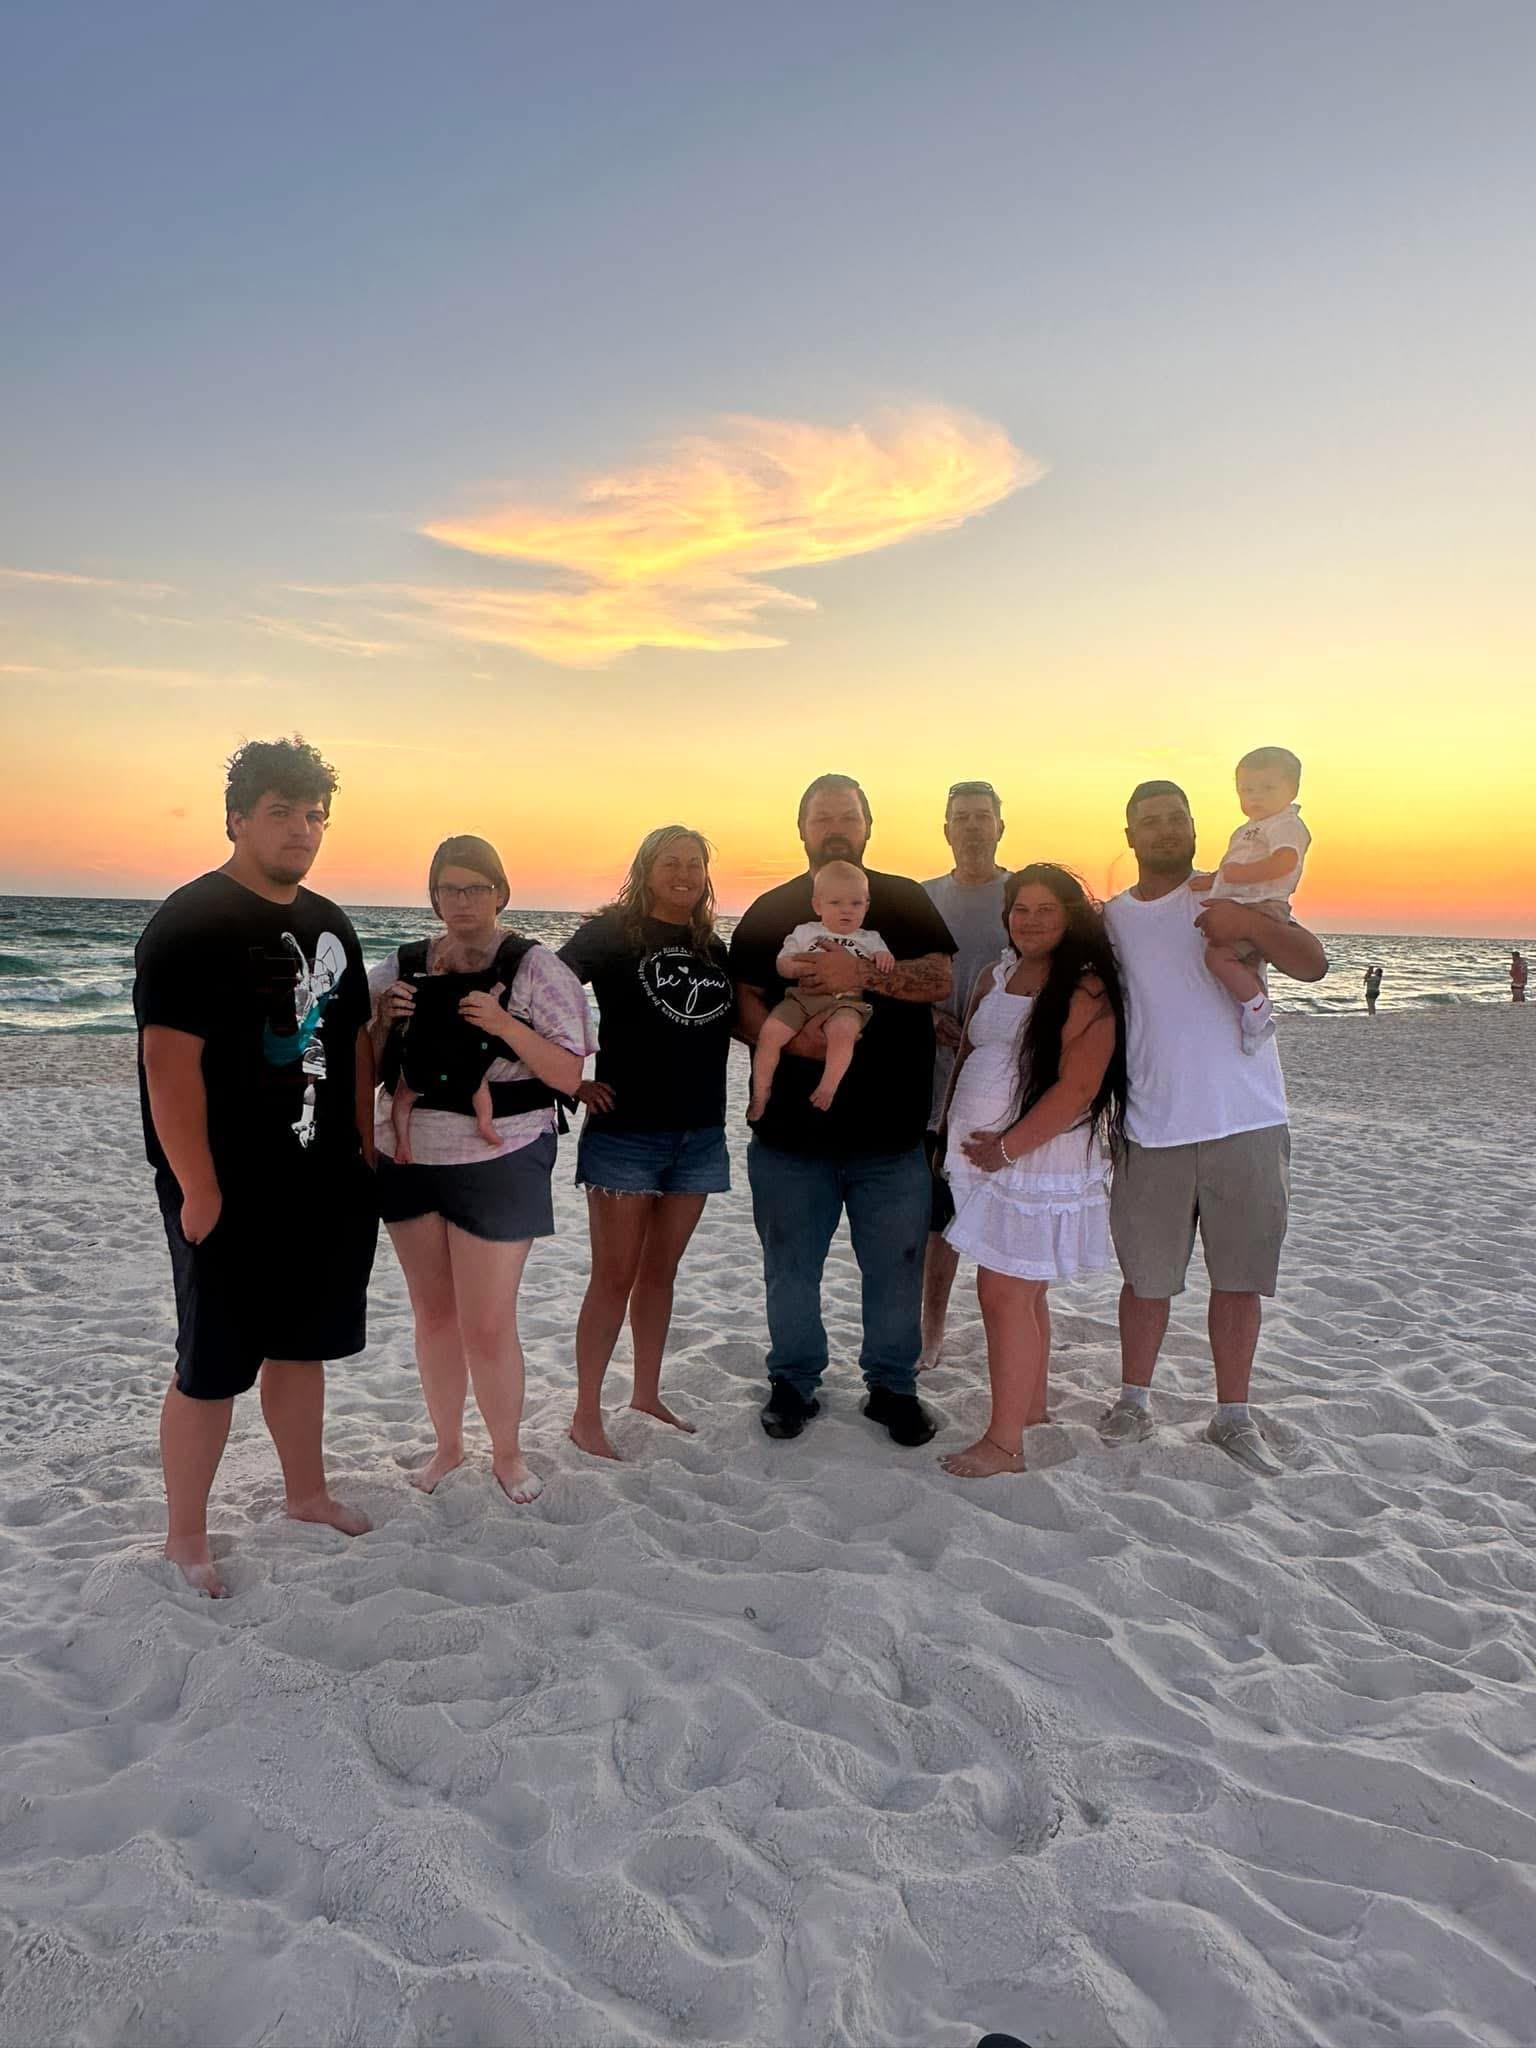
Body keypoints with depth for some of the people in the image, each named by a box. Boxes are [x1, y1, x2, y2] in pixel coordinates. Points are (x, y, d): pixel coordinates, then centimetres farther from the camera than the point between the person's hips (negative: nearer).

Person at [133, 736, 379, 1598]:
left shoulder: (330, 924, 10)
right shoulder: (192, 923, -13)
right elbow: (170, 1061, -19)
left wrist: (364, 1150, 13)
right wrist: (198, 1191, -20)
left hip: (325, 1187, 7)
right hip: (230, 1196, -7)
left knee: (302, 1345, 20)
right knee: (212, 1369, 4)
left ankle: (307, 1491, 37)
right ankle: (187, 1538, 21)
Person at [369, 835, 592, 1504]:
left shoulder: (535, 969, -8)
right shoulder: (402, 968, 5)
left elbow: (568, 1076, -12)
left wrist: (504, 1024, -24)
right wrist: (383, 1021, -10)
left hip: (497, 1166, -4)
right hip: (409, 1160, 5)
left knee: (488, 1325, 0)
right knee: (433, 1312, 16)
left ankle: (508, 1453, 23)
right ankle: (447, 1444, 34)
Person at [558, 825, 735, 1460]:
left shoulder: (713, 948, 11)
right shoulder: (612, 934, -5)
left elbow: (743, 1024, 17)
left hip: (698, 1134, 5)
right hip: (625, 1130, -5)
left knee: (660, 1272, 15)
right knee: (614, 1277, 1)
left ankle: (647, 1397, 29)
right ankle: (586, 1415, 12)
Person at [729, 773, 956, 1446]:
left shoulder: (905, 902, 7)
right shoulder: (770, 911, 8)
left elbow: (940, 980, -7)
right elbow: (744, 1002, 3)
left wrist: (860, 973, -20)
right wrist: (789, 1040, -16)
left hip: (890, 1131, 0)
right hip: (791, 1130, 1)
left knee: (895, 1265, 7)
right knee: (790, 1265, 11)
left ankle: (892, 1385, 26)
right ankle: (792, 1381, 29)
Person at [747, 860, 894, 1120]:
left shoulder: (870, 939, 19)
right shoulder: (805, 932, 19)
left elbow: (884, 970, 13)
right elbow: (782, 964, 14)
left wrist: (883, 958, -11)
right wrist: (805, 966, -7)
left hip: (845, 1002, -1)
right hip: (803, 997, 2)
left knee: (843, 1029, -37)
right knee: (770, 1031, -21)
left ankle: (828, 1087, -25)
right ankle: (760, 1093, -5)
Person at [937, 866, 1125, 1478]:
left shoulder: (1085, 989, -12)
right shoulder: (994, 979, 13)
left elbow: (1077, 1087, -19)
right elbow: (966, 1058, 20)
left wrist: (1009, 1146, -17)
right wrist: (954, 1139, 14)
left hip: (1036, 1163, -7)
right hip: (982, 1156, 7)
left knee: (1005, 1294, -7)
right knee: (1025, 1292, 17)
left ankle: (1004, 1442, 1)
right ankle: (1032, 1404, 32)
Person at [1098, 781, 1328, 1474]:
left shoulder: (1230, 899, 1)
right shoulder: (1109, 919, 8)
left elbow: (1314, 964, -11)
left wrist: (1249, 924, -28)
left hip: (1247, 1124, -1)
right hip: (1151, 1130, 1)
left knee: (1239, 1277, 7)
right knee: (1147, 1276, 10)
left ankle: (1232, 1415, 20)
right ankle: (1133, 1400, 26)